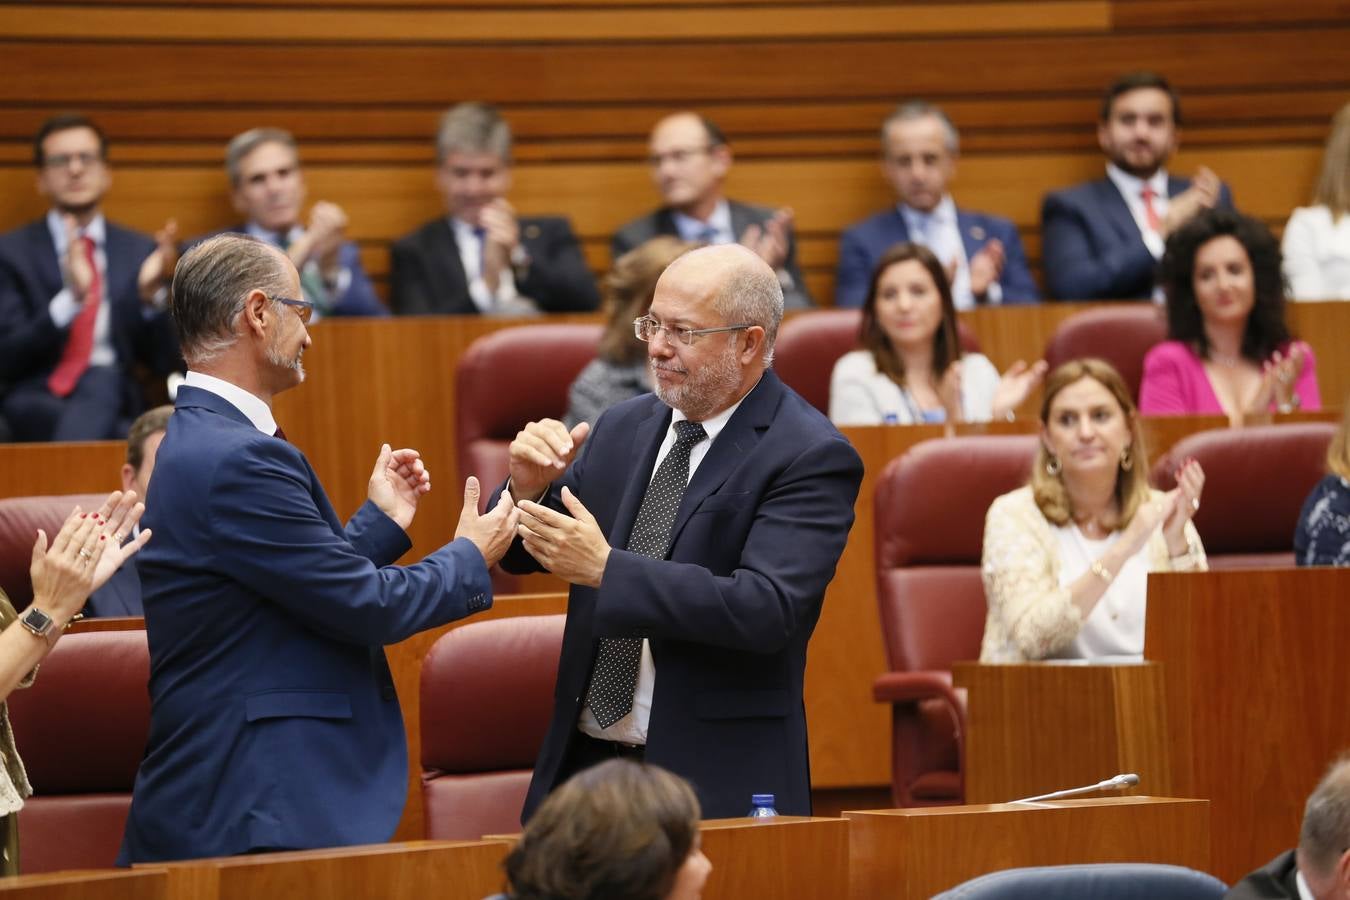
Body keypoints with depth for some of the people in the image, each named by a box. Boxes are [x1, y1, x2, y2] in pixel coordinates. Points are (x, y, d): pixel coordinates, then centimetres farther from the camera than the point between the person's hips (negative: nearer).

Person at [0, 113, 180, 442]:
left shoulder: (140, 252, 15)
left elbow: (164, 362, 10)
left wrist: (152, 294, -10)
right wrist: (70, 298, -18)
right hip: (33, 402, -2)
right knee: (102, 383, -37)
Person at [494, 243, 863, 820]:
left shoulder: (810, 457, -11)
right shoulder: (623, 427, 9)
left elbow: (766, 609, -23)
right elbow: (521, 554, 15)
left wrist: (606, 569, -27)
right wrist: (529, 487, -8)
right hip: (583, 764, 6)